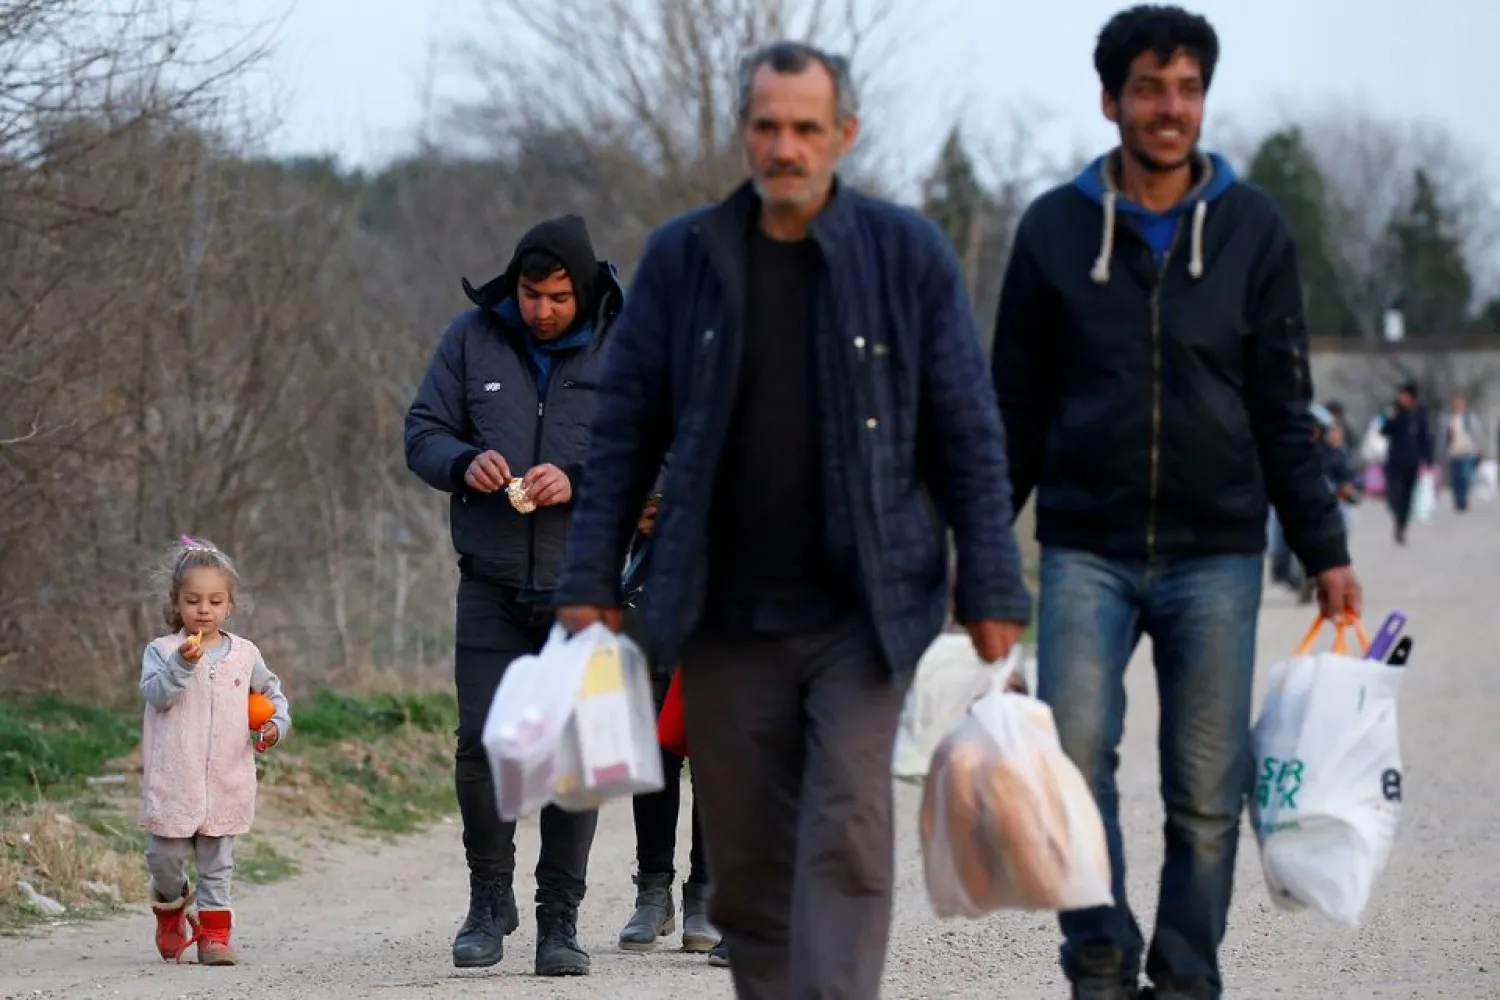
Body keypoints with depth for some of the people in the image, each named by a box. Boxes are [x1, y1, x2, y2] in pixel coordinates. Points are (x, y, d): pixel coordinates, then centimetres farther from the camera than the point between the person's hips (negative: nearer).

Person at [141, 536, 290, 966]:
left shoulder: (244, 654, 8)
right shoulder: (162, 651, -2)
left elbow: (271, 692, 22)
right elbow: (156, 694, -18)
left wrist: (278, 724, 4)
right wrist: (182, 664, -31)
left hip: (227, 781, 2)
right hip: (173, 780, -2)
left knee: (217, 859, 4)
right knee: (165, 856, 5)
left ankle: (214, 929, 10)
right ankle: (172, 904, 33)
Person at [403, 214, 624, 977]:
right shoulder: (473, 338, 2)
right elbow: (423, 430, 6)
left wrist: (578, 482, -23)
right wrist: (463, 464, -16)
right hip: (491, 584, 1)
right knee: (481, 743, -4)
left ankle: (560, 919, 11)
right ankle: (489, 900, 15)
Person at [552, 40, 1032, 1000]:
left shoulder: (909, 254, -1)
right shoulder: (681, 257, 4)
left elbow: (970, 435, 0)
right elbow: (626, 432, 7)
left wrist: (992, 591, -4)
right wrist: (591, 582, 1)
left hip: (863, 611, -2)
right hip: (725, 615, 2)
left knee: (848, 832, -12)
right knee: (747, 852, 7)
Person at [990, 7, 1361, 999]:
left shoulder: (1254, 229, 5)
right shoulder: (1056, 228, 5)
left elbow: (1284, 410, 7)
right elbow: (1017, 406, 9)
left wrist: (1326, 551, 3)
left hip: (1217, 554, 0)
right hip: (1086, 551, 0)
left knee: (1207, 790, 0)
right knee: (1075, 756, -14)